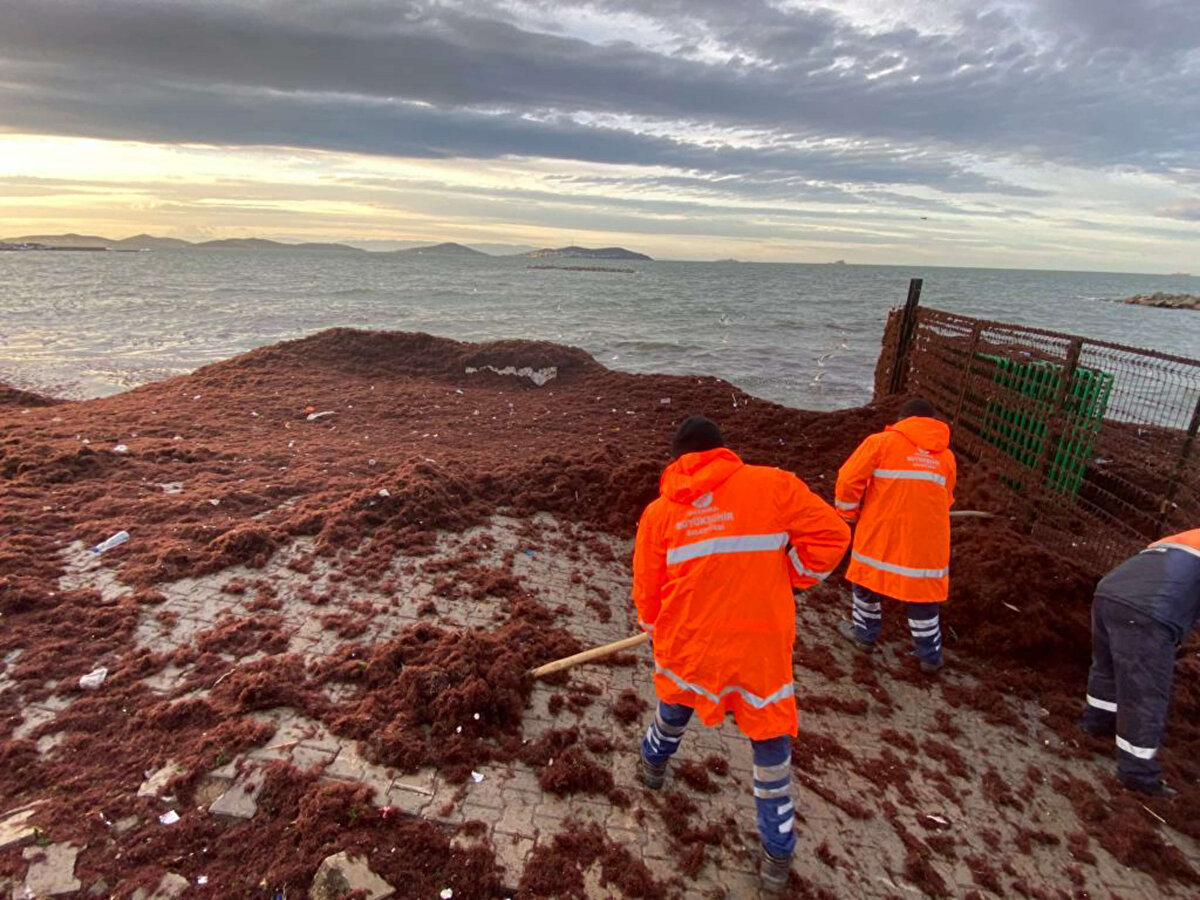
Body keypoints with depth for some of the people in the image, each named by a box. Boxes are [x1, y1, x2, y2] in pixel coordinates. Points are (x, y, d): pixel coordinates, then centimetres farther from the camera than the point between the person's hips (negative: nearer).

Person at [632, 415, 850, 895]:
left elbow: (646, 591, 4)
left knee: (675, 700, 33)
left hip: (686, 642, 2)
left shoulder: (658, 512, -3)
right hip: (761, 645, -2)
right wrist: (783, 579, 3)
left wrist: (658, 634, 22)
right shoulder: (772, 485, -8)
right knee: (771, 743, 18)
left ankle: (653, 763, 58)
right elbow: (830, 535, -9)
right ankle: (777, 856, 28)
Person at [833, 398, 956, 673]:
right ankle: (931, 658, 26)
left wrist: (850, 514, 6)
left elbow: (848, 480, -9)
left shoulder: (881, 442, -4)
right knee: (923, 598, 16)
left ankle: (865, 633, 35)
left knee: (867, 579, 21)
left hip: (880, 534, -2)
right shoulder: (946, 455, 6)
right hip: (927, 542, 3)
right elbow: (946, 500, 14)